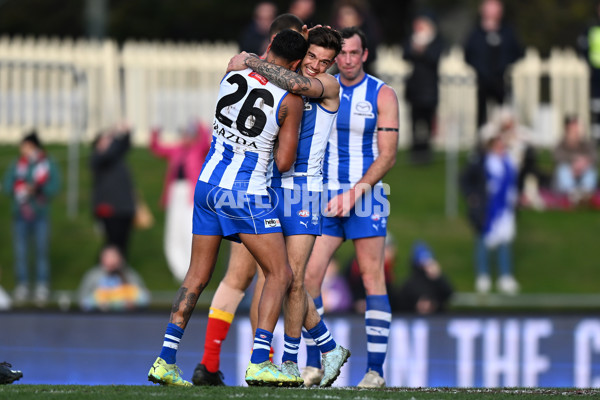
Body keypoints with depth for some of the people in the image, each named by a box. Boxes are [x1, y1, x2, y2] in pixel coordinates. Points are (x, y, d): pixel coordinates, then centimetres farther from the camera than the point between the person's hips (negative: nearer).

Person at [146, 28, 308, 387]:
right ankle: (259, 363, -9)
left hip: (208, 183, 6)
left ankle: (166, 360, 9)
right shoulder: (290, 101, -11)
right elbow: (284, 162, -8)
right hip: (246, 195, -6)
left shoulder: (232, 75, 1)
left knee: (198, 276, 14)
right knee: (280, 275, 3)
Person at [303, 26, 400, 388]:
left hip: (366, 195, -3)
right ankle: (313, 364, 0)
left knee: (373, 278, -6)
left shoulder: (382, 95, -3)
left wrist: (354, 193, -15)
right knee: (309, 274, -6)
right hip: (326, 196, 3)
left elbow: (388, 155, -7)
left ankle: (376, 369, -6)